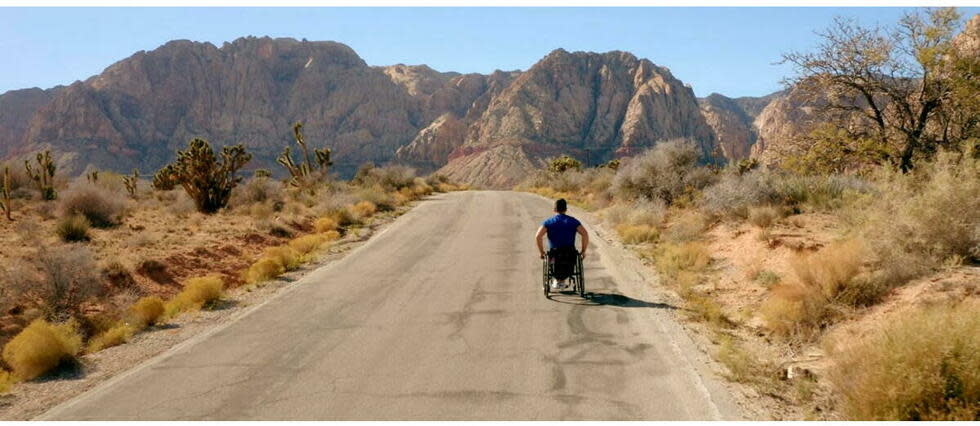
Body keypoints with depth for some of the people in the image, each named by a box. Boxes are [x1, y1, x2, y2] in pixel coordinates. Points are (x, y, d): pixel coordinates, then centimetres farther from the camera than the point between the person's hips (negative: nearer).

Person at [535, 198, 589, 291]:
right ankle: (564, 279, 33)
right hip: (570, 254, 0)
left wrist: (541, 252, 0)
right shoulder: (573, 221, 6)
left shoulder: (548, 222, 5)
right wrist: (583, 251, 1)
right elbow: (585, 234, -8)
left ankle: (555, 280, 26)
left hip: (554, 254, 0)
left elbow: (538, 236, -10)